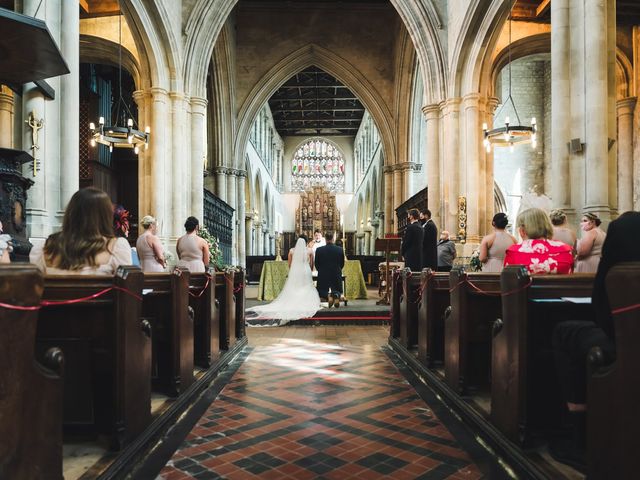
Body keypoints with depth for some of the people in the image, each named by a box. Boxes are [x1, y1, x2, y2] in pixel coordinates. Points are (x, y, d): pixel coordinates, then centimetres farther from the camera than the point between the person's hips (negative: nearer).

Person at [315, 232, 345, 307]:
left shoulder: (319, 250, -8)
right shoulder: (340, 250, -5)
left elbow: (316, 264, 2)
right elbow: (342, 264, 6)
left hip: (323, 276, -1)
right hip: (337, 276, 1)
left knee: (321, 291, 20)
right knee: (337, 290, 21)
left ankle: (328, 295, -18)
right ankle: (337, 295, -19)